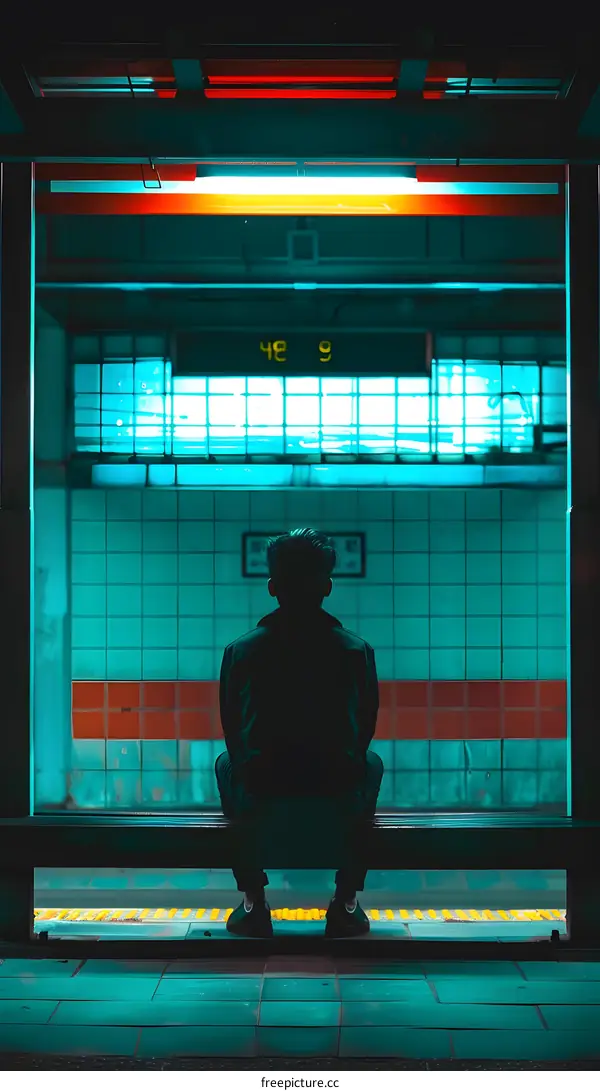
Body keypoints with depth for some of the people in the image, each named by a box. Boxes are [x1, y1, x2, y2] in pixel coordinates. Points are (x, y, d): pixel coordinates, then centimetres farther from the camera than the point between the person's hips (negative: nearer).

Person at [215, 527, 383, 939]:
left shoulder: (241, 651, -2)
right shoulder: (357, 651, -2)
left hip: (260, 803, 0)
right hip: (342, 806, 0)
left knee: (226, 764, 35)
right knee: (372, 764, 35)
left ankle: (254, 904, 29)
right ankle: (346, 905, 28)